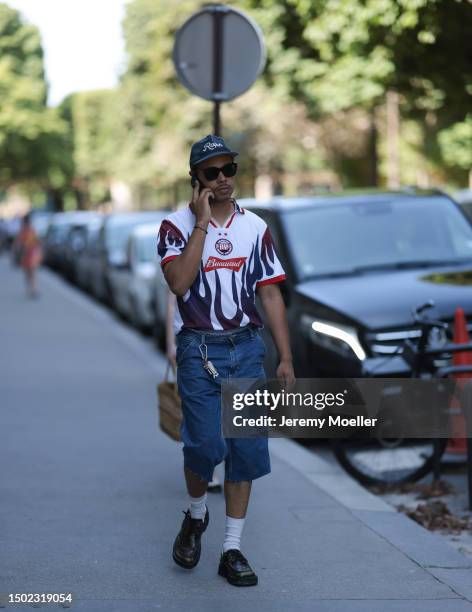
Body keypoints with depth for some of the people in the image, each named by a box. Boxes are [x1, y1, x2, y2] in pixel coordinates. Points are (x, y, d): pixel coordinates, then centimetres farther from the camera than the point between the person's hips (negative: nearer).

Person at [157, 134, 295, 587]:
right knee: (205, 445, -11)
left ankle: (232, 550, 12)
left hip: (247, 349, 3)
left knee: (247, 449, 1)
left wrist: (285, 357, 3)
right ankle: (195, 516, 21)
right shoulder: (177, 225, -2)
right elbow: (179, 282, -19)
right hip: (198, 349, -3)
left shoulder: (255, 227, 8)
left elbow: (270, 294, 8)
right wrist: (202, 223, -18)